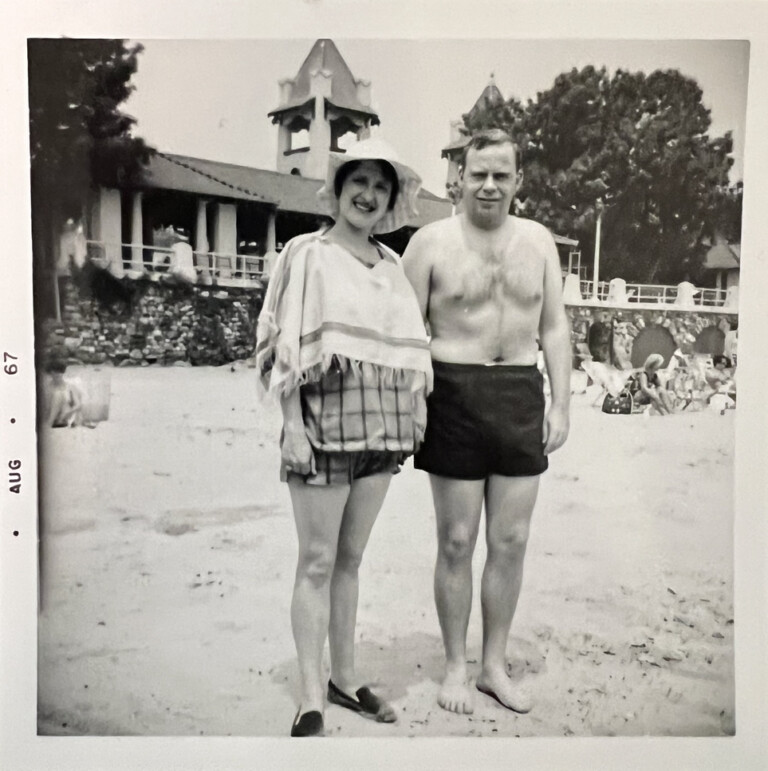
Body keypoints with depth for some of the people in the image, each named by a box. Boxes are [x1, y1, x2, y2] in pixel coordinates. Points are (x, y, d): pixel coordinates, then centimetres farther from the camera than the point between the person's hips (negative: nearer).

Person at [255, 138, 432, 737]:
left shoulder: (392, 266, 14)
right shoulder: (309, 255, -1)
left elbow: (408, 348, 15)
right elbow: (288, 346, -7)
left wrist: (414, 416, 9)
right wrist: (293, 425, -14)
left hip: (379, 430, 5)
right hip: (325, 426, -5)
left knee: (351, 559, 13)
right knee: (317, 564, 0)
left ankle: (346, 678, 26)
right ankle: (311, 702, 9)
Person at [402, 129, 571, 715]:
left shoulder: (538, 240, 10)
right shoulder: (432, 241, 0)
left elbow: (555, 328, 11)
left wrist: (560, 404, 4)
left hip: (523, 395, 3)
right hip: (455, 394, -3)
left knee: (511, 541, 9)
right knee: (457, 542, 6)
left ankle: (495, 666, 27)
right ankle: (456, 667, 24)